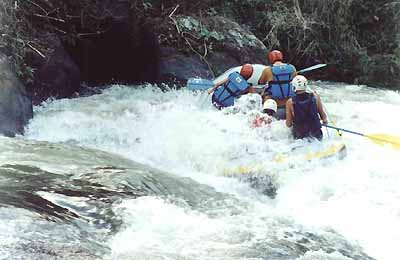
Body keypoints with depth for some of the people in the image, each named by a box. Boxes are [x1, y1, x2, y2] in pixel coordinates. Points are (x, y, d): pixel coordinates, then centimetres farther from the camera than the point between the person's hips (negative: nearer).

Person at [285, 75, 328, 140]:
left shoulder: (290, 102, -15)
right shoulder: (315, 97, -12)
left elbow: (288, 124, -7)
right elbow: (323, 116, -1)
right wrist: (324, 120, 22)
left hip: (299, 137, 0)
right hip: (317, 135, 0)